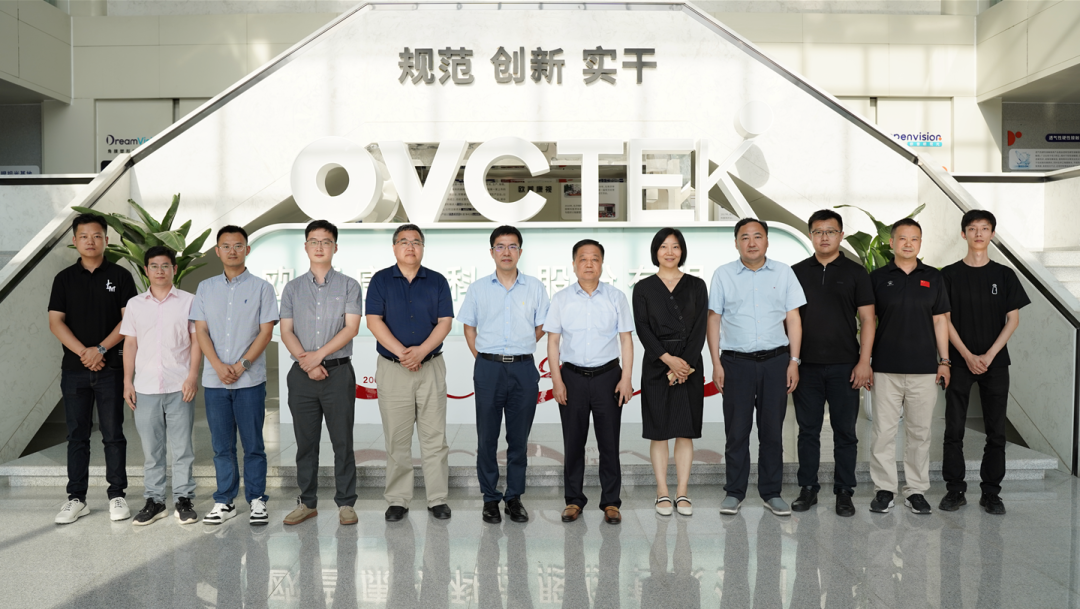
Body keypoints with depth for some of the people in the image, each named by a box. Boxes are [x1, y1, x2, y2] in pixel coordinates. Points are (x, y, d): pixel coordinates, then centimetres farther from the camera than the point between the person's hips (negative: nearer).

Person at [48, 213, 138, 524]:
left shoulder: (120, 276, 2)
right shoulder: (64, 278, 7)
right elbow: (55, 322, 0)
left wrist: (100, 349, -13)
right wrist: (83, 352, -12)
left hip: (110, 367, -2)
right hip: (74, 368, 2)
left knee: (113, 434, 3)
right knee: (77, 435, 7)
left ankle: (117, 495, 11)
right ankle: (76, 498, 15)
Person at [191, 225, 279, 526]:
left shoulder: (261, 287, 3)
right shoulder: (206, 288, 11)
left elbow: (266, 331, -3)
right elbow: (200, 331, 5)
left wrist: (241, 365, -12)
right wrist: (219, 366, -9)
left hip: (250, 379, -2)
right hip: (214, 380, 3)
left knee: (253, 444, 3)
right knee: (222, 446, 9)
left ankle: (257, 500, 12)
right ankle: (224, 501, 18)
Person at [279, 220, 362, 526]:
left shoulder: (348, 285, 4)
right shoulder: (293, 288, 11)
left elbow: (351, 328, -6)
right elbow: (286, 332, 4)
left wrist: (319, 355, -13)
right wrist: (307, 363, -10)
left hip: (339, 372, -2)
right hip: (301, 374, 2)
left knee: (342, 441, 2)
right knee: (305, 442, 9)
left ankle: (346, 503, 11)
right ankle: (307, 502, 19)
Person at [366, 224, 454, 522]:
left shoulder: (437, 282, 7)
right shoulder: (380, 280, 4)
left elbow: (445, 322, -1)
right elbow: (374, 321, -5)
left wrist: (421, 350, -16)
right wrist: (402, 352, -15)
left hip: (431, 367, 1)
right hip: (392, 369, -1)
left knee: (435, 438, 3)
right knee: (397, 439, 4)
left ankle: (438, 499, 12)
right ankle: (397, 500, 14)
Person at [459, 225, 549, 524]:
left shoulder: (535, 287, 5)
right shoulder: (478, 288, 6)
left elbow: (541, 328, 11)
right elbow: (469, 328, 11)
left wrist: (518, 349, 7)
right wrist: (484, 358, 3)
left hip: (523, 368, 0)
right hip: (488, 368, 0)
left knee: (519, 438, 6)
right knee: (487, 437, 4)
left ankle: (515, 498, 18)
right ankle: (490, 498, 16)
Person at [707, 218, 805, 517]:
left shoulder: (783, 273, 7)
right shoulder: (723, 274, 4)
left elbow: (793, 319, 7)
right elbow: (714, 319, 5)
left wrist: (794, 361, 1)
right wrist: (716, 364, -1)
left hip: (775, 360, 1)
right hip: (736, 361, -1)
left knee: (772, 430, 6)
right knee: (737, 431, 3)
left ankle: (771, 492, 18)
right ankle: (734, 492, 14)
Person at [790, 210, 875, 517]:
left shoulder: (855, 272, 3)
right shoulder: (797, 272, 8)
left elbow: (867, 319, 0)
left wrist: (864, 361, -8)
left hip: (845, 365, -1)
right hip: (806, 365, 1)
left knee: (845, 432, 5)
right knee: (808, 430, 7)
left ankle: (844, 492, 15)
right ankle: (808, 489, 17)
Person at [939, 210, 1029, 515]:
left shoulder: (1005, 275, 6)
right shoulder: (950, 274, 2)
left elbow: (1013, 319, 2)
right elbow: (945, 319, -1)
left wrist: (989, 355, -9)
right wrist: (968, 356, -10)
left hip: (995, 362, 1)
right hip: (960, 361, -1)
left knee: (996, 431, 4)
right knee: (954, 429, 0)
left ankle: (991, 493, 13)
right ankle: (955, 490, 9)